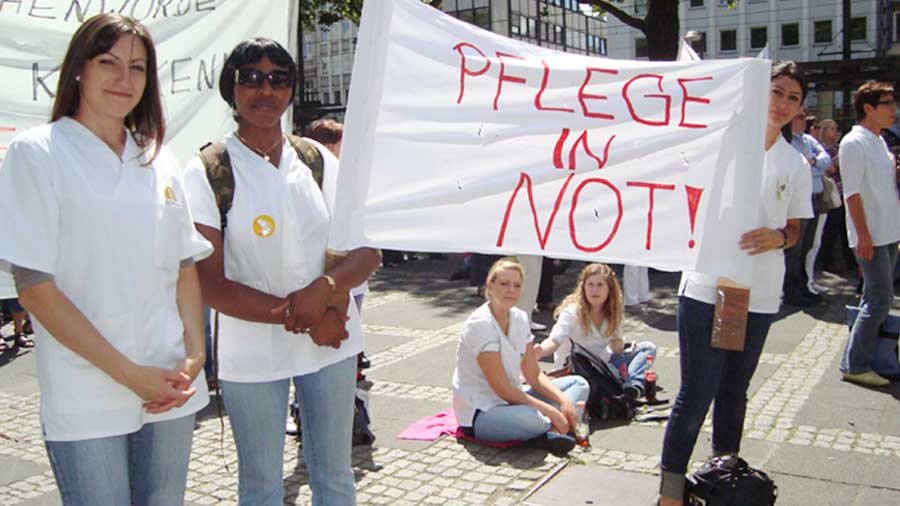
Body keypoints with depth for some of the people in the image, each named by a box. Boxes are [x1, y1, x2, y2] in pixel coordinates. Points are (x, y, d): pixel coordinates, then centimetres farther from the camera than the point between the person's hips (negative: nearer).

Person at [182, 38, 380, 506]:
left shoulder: (319, 160, 4)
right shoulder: (207, 172, -6)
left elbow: (368, 250, 2)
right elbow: (210, 285, -10)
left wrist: (323, 288, -19)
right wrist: (298, 318, -18)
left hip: (332, 340, 3)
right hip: (251, 352, -3)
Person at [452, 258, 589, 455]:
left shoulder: (520, 318, 3)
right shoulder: (480, 324, -21)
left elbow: (534, 375, 5)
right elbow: (501, 388, -22)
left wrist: (564, 401, -12)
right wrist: (551, 411, -21)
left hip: (511, 399, 9)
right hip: (479, 413, -9)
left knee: (579, 384, 5)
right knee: (530, 418, -40)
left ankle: (547, 433, -20)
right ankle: (553, 427, -5)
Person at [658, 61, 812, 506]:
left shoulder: (796, 165, 8)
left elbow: (795, 230, 12)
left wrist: (778, 238, -9)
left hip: (759, 294, 4)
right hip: (706, 285, -3)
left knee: (734, 391, 16)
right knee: (697, 393, -5)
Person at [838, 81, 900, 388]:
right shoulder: (854, 143, -11)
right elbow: (852, 192, -17)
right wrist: (864, 235, -21)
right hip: (870, 236, -9)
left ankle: (862, 359, 21)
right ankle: (855, 365, -1)